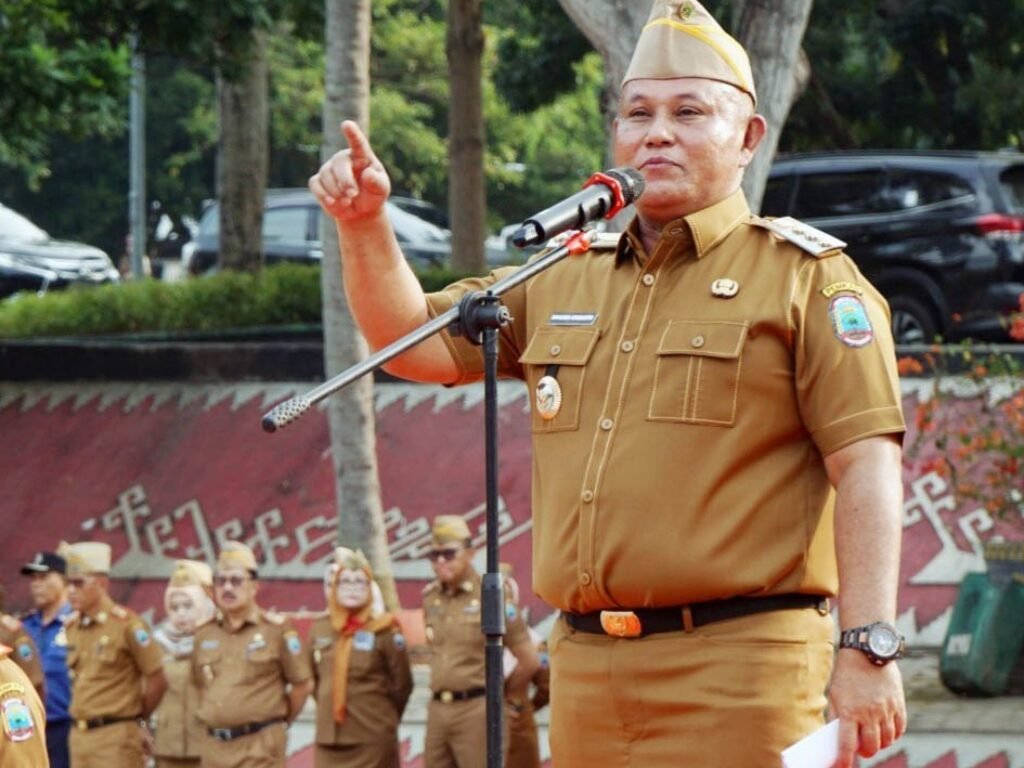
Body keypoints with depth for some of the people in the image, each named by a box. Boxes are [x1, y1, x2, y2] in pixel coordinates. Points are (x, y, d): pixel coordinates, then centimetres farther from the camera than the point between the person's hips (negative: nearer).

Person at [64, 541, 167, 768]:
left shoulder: (126, 624, -11)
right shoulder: (71, 627, 10)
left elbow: (157, 680, -6)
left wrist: (138, 721, 5)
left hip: (116, 738, -7)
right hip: (80, 735, 7)